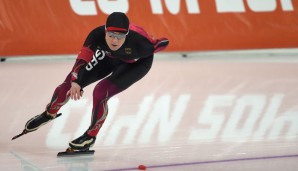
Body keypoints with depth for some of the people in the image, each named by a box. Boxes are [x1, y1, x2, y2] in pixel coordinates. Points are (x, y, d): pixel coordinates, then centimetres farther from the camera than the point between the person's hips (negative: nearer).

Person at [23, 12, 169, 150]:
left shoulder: (138, 42, -43)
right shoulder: (98, 35, -36)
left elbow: (164, 43, -27)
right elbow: (83, 58, -31)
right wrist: (75, 81, -44)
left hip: (136, 64, -4)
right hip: (110, 57, 4)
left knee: (100, 93, -22)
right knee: (70, 84, 4)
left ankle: (90, 137, 2)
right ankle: (49, 114, 35)